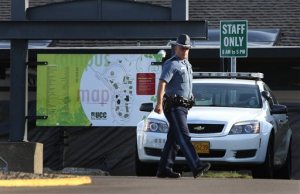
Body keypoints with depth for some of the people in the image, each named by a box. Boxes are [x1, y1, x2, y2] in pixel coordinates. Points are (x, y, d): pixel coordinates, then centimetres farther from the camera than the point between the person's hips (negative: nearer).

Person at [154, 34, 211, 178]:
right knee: (184, 137, -16)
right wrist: (159, 103, -31)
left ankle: (164, 169, 13)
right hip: (174, 106, -9)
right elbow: (162, 84, -21)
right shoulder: (171, 64, -11)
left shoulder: (187, 64, 18)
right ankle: (196, 167, -26)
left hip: (183, 106, 9)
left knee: (174, 138, 10)